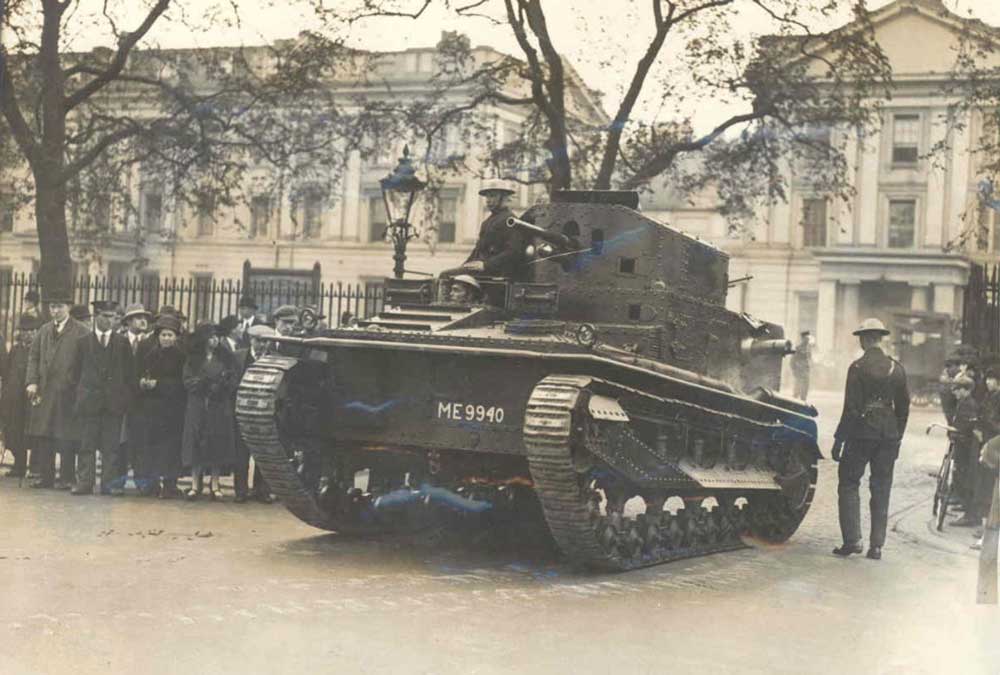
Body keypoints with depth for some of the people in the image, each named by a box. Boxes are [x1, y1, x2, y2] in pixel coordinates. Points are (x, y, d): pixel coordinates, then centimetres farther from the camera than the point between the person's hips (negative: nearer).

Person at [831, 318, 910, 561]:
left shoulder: (858, 368, -10)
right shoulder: (896, 368, 6)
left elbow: (851, 407, -12)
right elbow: (903, 406, 11)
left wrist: (839, 439, -7)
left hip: (861, 433, -5)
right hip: (888, 435, 5)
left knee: (848, 483, 6)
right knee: (881, 490, 9)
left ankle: (852, 540, -2)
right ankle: (876, 545, 10)